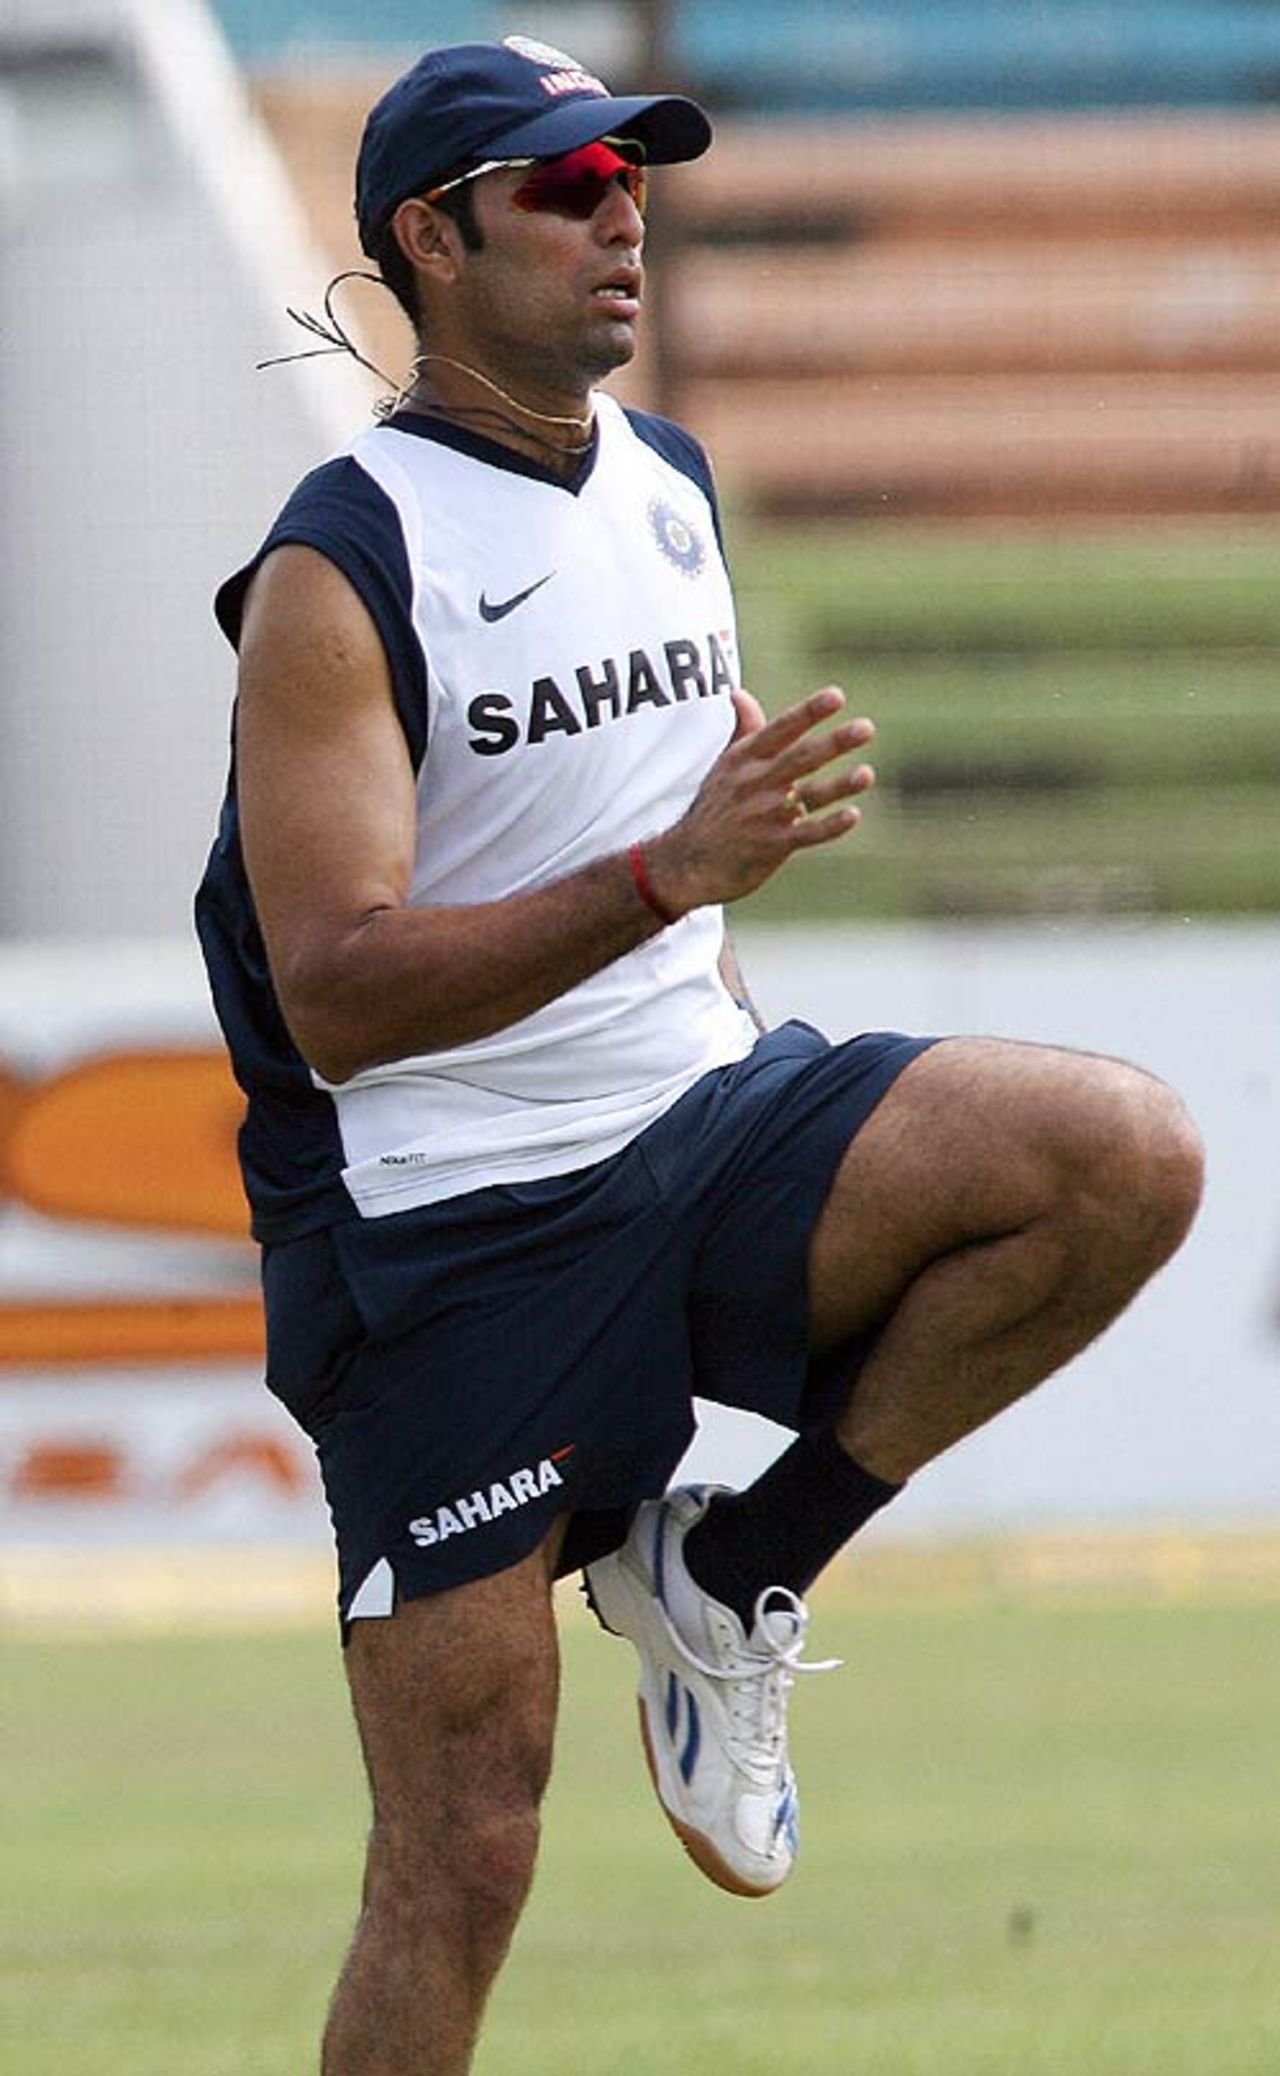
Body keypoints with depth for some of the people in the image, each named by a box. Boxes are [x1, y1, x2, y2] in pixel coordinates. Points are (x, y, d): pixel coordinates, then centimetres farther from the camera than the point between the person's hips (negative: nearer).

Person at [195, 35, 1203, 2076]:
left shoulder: (669, 487, 10)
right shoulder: (339, 571, -12)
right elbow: (334, 998, -22)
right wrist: (670, 869, -31)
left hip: (705, 1122, 6)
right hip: (451, 1229, -6)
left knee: (1126, 1153, -19)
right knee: (465, 1855, -7)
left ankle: (732, 1570, -3)